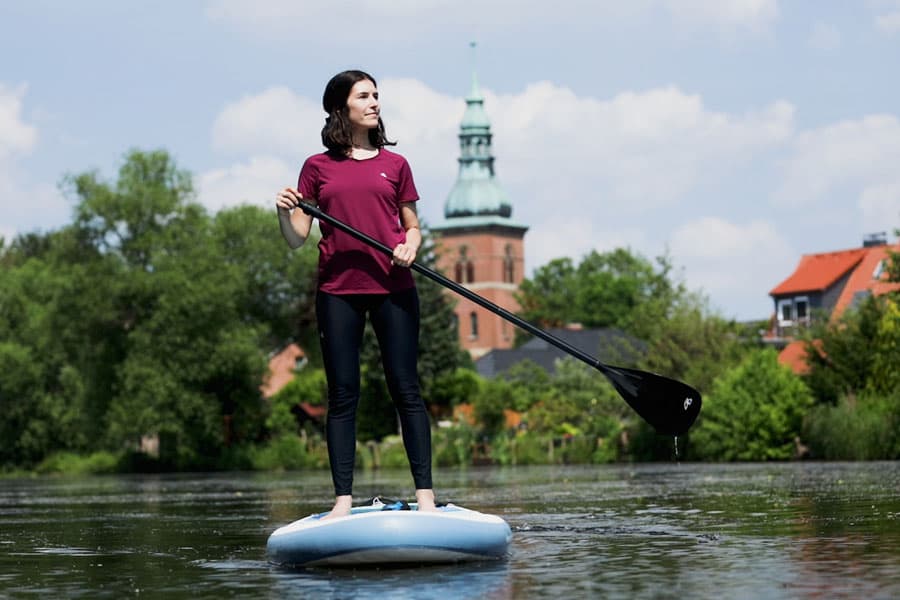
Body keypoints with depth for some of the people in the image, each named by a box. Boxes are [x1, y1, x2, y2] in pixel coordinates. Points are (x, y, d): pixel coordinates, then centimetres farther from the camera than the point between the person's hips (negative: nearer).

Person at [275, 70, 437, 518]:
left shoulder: (394, 165, 10)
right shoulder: (318, 167, 7)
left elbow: (413, 226, 13)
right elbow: (297, 239, 6)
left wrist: (410, 245, -8)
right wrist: (284, 213, -14)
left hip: (392, 287, 0)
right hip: (337, 290, 0)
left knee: (405, 389, -2)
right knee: (342, 394, 1)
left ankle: (425, 493, -1)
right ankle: (343, 499, 2)